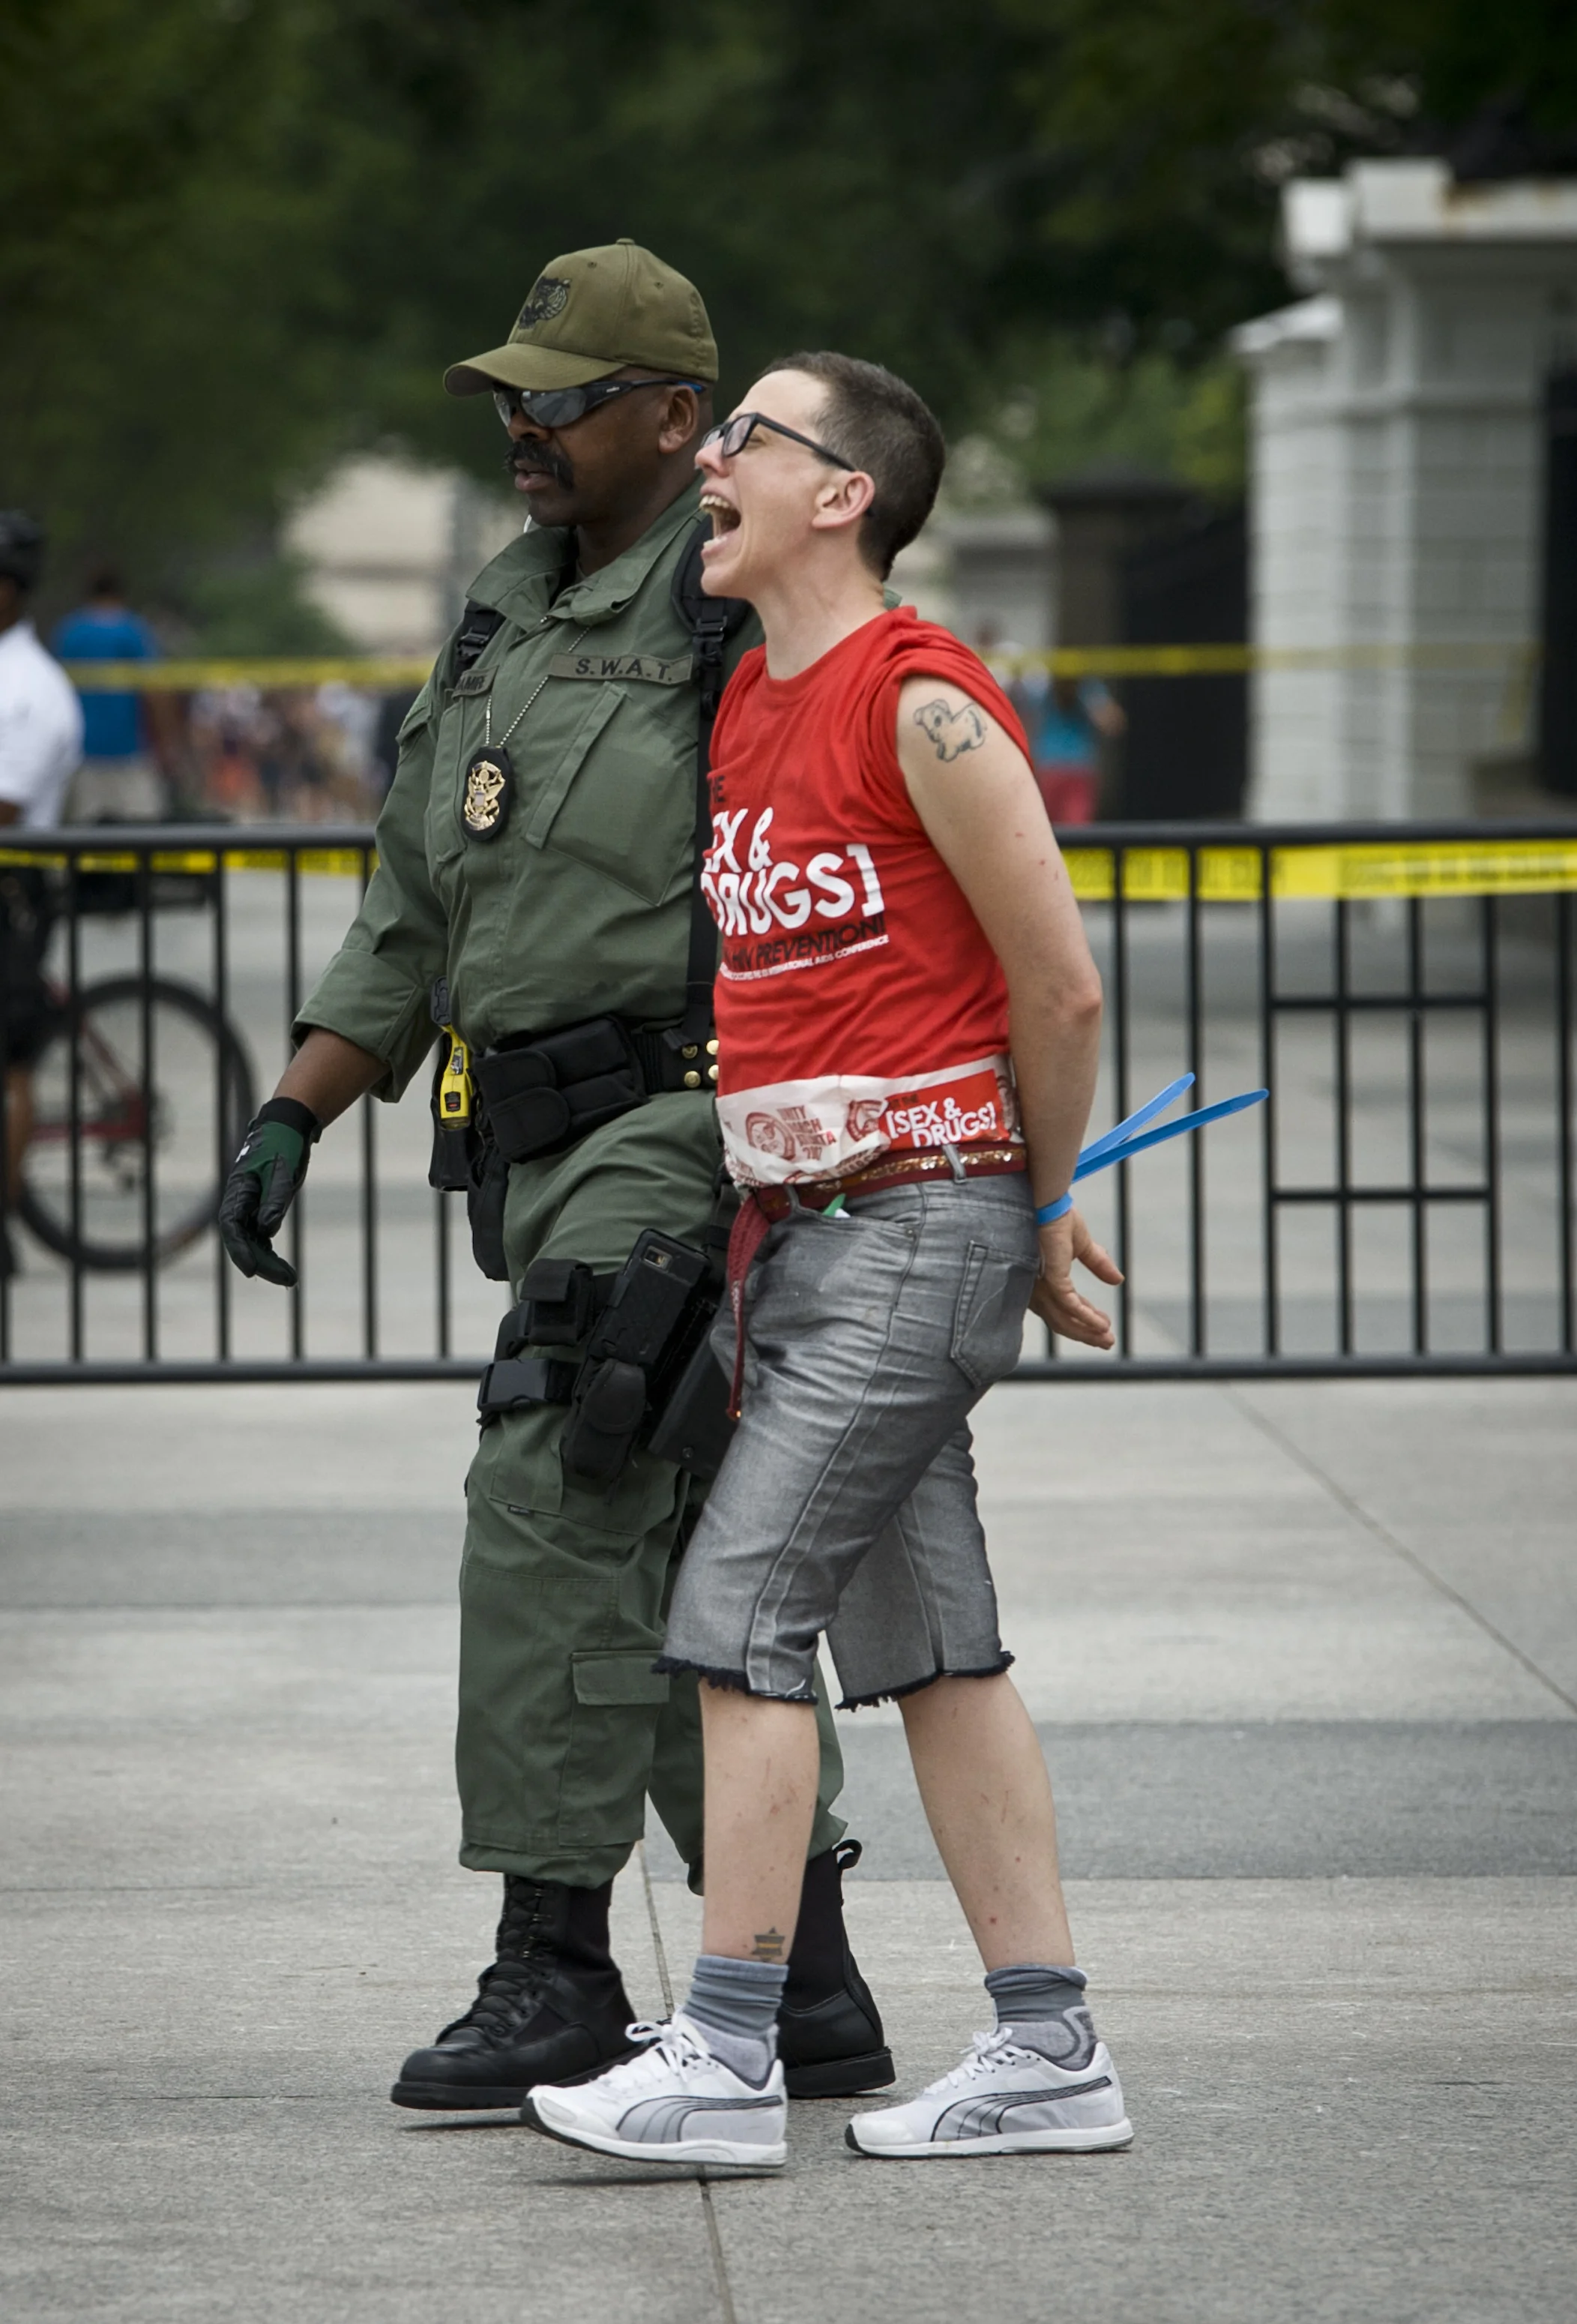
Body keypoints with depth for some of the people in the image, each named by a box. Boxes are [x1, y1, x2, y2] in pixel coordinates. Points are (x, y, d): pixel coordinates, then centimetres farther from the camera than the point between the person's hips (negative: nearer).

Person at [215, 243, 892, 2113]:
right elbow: (411, 909, 21)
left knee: (548, 1510, -14)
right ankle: (809, 1992, 15)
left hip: (680, 1131, -9)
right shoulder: (499, 624, 17)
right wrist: (293, 1117, 14)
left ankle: (555, 1961, -8)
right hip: (545, 1153, 9)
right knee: (675, 1565, 9)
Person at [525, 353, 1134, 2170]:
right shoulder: (746, 708, 14)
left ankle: (726, 2062, -8)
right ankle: (1049, 2054, 12)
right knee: (926, 1640, 8)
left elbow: (1060, 988, -9)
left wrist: (1039, 1220, 2)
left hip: (922, 1222, -9)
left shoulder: (923, 705, -13)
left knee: (740, 1604, -11)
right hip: (800, 1229, 9)